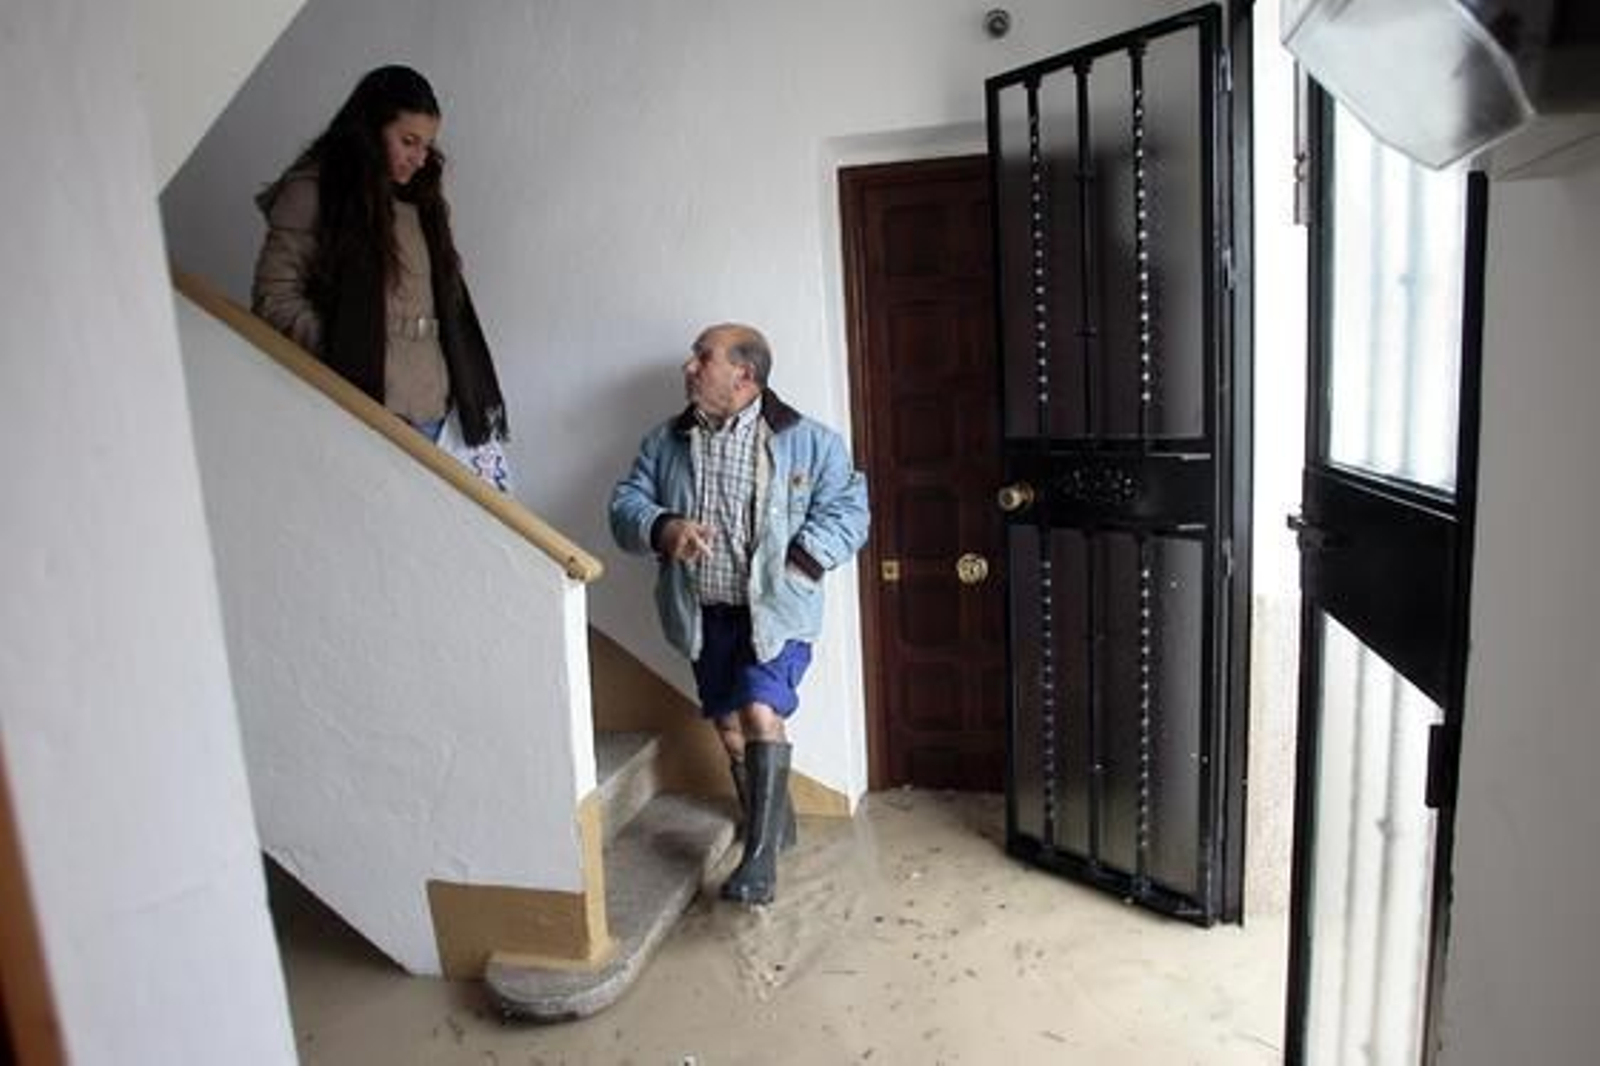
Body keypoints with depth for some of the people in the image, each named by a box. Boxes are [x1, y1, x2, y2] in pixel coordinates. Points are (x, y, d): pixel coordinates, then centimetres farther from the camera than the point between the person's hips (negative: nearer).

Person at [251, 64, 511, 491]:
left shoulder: (420, 200, 21)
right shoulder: (313, 191, 3)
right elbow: (274, 297, -2)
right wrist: (344, 355, -11)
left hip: (438, 410, 5)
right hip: (366, 411, -5)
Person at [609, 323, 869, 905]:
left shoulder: (807, 441, -7)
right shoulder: (665, 442, 4)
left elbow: (847, 509, -8)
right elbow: (625, 503, 2)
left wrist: (797, 563, -20)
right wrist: (663, 528, -20)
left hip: (775, 608, -4)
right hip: (705, 613, 5)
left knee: (760, 712, -18)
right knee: (729, 724, 12)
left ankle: (761, 854, -5)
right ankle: (774, 822, 35)